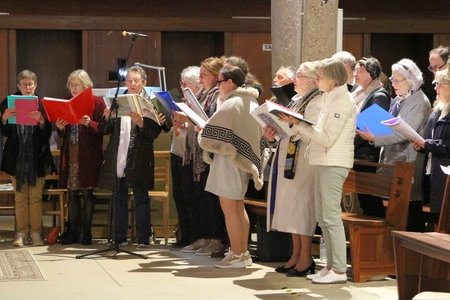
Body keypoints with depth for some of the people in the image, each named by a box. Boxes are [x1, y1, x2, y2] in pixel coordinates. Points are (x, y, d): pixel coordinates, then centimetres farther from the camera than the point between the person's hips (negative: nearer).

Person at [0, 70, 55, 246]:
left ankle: (35, 233, 7)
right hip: (17, 157, 1)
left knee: (35, 197, 4)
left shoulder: (42, 104, 0)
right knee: (20, 197, 5)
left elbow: (47, 134, -3)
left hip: (37, 157, -1)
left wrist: (41, 121, -22)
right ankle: (21, 233, 8)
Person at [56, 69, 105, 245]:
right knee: (72, 194, 6)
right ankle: (73, 232, 11)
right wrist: (60, 128, -7)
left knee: (87, 193, 0)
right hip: (70, 154, 5)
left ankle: (86, 232, 7)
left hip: (88, 155, -4)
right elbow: (63, 133, 15)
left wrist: (89, 123, -24)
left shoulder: (97, 102, -2)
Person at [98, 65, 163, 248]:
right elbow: (105, 130, 8)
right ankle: (119, 238, 15)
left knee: (141, 198, 3)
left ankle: (143, 238, 7)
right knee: (119, 198, 9)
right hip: (117, 158, 4)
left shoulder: (149, 103, -1)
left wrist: (140, 122, -24)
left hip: (138, 159, -4)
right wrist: (107, 117, -10)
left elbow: (154, 133, -8)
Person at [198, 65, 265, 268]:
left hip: (229, 159, -9)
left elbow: (213, 133, -17)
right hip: (245, 159, 9)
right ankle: (244, 253, 18)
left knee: (229, 208, -4)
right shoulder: (251, 103, 10)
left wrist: (201, 133, 4)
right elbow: (259, 134, 17)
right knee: (239, 207, 15)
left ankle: (236, 255, -2)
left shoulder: (231, 104, -17)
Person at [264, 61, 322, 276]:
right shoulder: (296, 100, 19)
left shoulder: (316, 102, -9)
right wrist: (274, 132, 2)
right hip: (288, 158, 9)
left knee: (301, 205, -8)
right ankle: (296, 255, 16)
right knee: (291, 206, 10)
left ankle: (305, 258, -2)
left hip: (303, 160, -9)